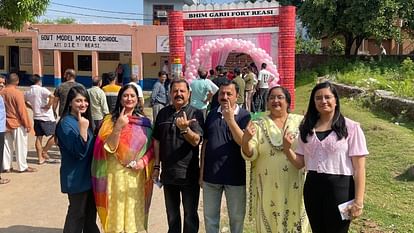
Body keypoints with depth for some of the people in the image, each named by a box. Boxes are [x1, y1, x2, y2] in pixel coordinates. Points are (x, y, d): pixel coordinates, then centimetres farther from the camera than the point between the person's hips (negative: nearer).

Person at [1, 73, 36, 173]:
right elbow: (22, 110, -16)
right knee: (21, 146, 3)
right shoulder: (17, 93, -16)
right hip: (17, 123, -5)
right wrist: (27, 124, -9)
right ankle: (23, 167, 8)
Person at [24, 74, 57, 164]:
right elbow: (52, 96, -30)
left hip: (36, 117, 7)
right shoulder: (42, 90, -13)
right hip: (47, 117, -7)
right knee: (54, 136, 5)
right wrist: (49, 105, -17)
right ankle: (44, 152, 5)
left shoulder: (27, 92, 7)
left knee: (39, 137, 9)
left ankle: (40, 158, 11)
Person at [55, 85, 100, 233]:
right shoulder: (66, 123, -18)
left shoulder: (85, 119, 7)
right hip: (76, 178, -8)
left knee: (90, 212, 19)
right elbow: (79, 152, -26)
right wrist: (83, 129, -35)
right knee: (77, 214, 4)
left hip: (89, 175, 8)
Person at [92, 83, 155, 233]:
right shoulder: (110, 119, -2)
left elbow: (151, 147, 9)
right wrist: (118, 127, -23)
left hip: (137, 174, 2)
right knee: (117, 210, 6)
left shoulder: (144, 121, 4)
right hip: (116, 173, -2)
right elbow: (109, 147, -12)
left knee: (135, 212, 11)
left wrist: (144, 161, -9)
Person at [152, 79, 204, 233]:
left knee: (190, 214, 10)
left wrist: (184, 129, -35)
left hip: (189, 174, -3)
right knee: (172, 214, 19)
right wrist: (156, 166, 5)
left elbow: (196, 141, -16)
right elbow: (157, 141, 8)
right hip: (168, 173, 4)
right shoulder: (163, 113, 5)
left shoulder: (195, 113, -6)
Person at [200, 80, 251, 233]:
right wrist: (201, 171, 6)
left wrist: (230, 120, -27)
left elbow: (243, 142, -18)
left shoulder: (244, 115, -6)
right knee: (209, 216, 15)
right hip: (211, 174, 3)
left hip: (235, 175, -3)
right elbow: (205, 143, 8)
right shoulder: (212, 114, 5)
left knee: (237, 217, 11)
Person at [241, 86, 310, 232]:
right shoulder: (259, 125, 2)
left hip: (295, 186, 0)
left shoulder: (301, 122, 3)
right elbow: (250, 155, -6)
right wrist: (246, 141, -27)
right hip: (268, 188, 0)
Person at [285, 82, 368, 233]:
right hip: (312, 187, 5)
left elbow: (359, 168, -8)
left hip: (340, 188, -4)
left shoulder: (351, 128, -7)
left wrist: (358, 201, -13)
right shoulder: (307, 128, 7)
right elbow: (300, 163, 7)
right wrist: (287, 148, -12)